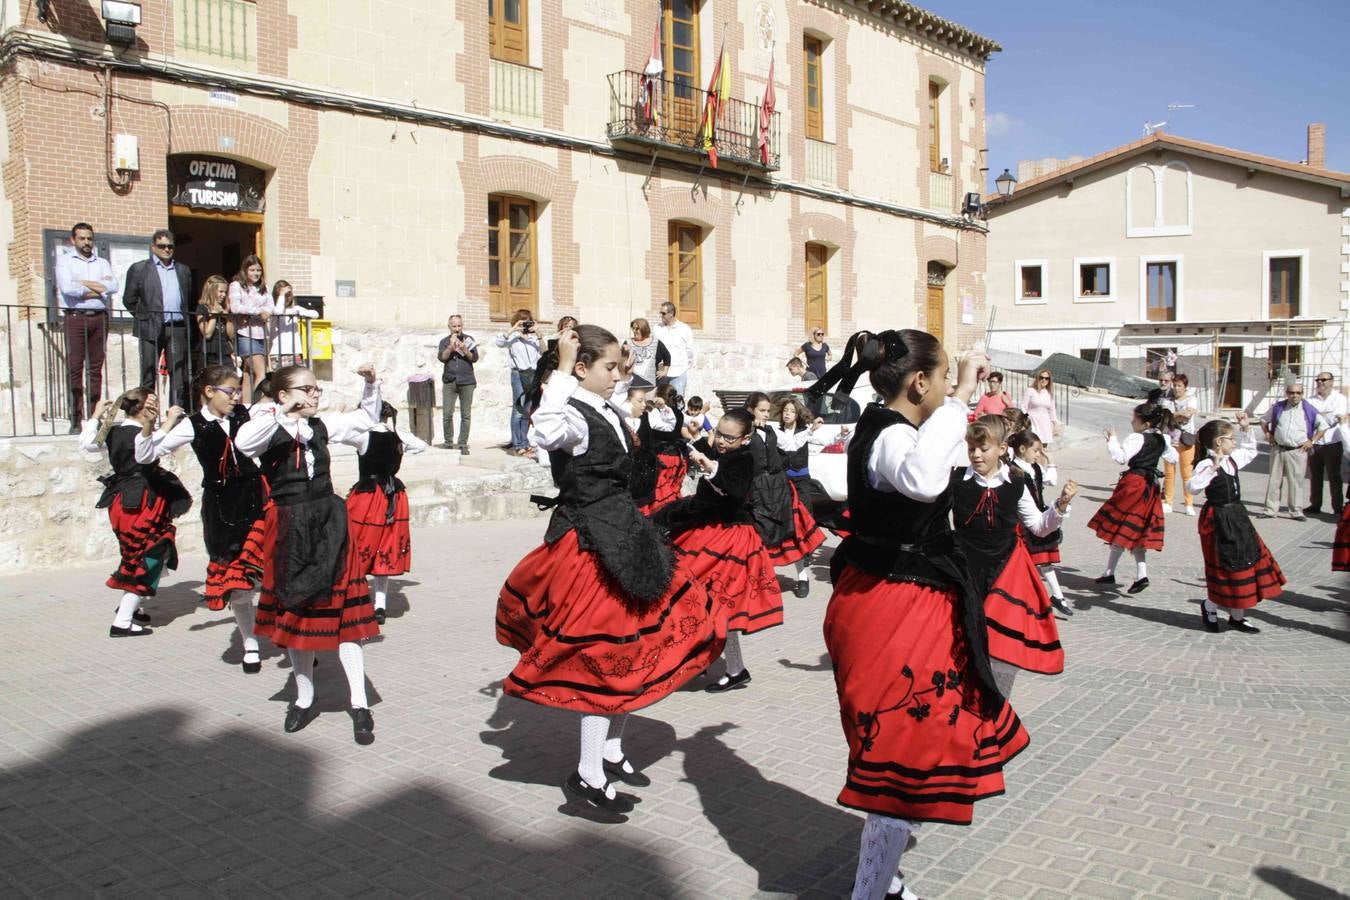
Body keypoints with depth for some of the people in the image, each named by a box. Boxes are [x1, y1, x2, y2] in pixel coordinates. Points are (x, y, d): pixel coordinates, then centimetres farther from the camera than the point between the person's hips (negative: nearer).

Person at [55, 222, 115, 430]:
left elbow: (113, 286, 0)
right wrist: (98, 288, -1)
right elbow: (67, 288, -8)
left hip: (99, 318, 3)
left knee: (96, 368, 2)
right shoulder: (64, 260, 9)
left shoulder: (102, 263, 17)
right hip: (75, 317, -3)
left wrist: (84, 284, -5)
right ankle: (76, 420, -7)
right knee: (74, 368, -7)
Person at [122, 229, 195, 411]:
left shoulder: (183, 270, 17)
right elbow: (129, 300, 6)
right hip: (152, 328, -3)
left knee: (179, 376, 2)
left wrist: (188, 323, 8)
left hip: (178, 329, 3)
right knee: (148, 376, 0)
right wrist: (144, 316, 2)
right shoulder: (139, 269, 6)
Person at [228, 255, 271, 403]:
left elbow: (271, 306, 8)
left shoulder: (262, 288, 19)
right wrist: (259, 311, -13)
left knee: (249, 375, 7)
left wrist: (266, 312, -13)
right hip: (245, 335, -6)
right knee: (261, 374, -16)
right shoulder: (236, 286, 0)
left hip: (261, 335, 6)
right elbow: (235, 307, -14)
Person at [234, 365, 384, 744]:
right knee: (296, 614, 11)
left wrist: (370, 384, 7)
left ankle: (359, 705, 6)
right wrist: (282, 414, -34)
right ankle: (304, 698, 29)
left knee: (344, 615, 0)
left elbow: (367, 418, 22)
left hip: (329, 525, 3)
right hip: (289, 529, -2)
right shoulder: (271, 431, -6)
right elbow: (243, 442, -30)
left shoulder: (322, 426, 7)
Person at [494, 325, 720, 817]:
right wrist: (562, 369, -37)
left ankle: (611, 753, 31)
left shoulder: (609, 413, 11)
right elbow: (547, 432, -42)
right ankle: (588, 777, 5)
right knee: (603, 653, -7)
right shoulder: (575, 416, -17)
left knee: (629, 645, 16)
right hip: (590, 542, -10)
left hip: (624, 535, 10)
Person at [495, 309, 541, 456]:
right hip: (519, 374, -5)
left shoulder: (534, 338, 17)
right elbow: (498, 342, -17)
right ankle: (517, 445, -3)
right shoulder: (513, 337, 1)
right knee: (518, 410, -5)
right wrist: (512, 330, -18)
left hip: (533, 374, 5)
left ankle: (524, 443, 13)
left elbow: (540, 358, 17)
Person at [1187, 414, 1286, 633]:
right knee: (1225, 566, -2)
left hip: (1237, 517, 9)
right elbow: (1193, 487, -32)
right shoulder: (1207, 464, -18)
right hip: (1218, 520, -9)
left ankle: (1237, 617, 23)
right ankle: (1209, 607, 23)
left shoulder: (1232, 459, 9)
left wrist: (1246, 429, 19)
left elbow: (1250, 450, 30)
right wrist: (1213, 469, -37)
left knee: (1246, 561, 11)